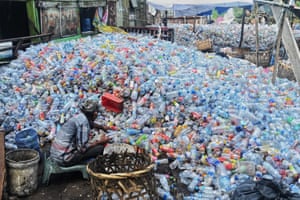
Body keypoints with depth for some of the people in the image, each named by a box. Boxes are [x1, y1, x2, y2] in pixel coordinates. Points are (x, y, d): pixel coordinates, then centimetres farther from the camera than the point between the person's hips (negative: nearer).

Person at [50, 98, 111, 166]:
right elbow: (82, 148, -21)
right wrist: (99, 141, -9)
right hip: (64, 159, -9)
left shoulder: (79, 116, 6)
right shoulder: (83, 121, -19)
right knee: (100, 147, -10)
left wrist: (103, 127, 44)